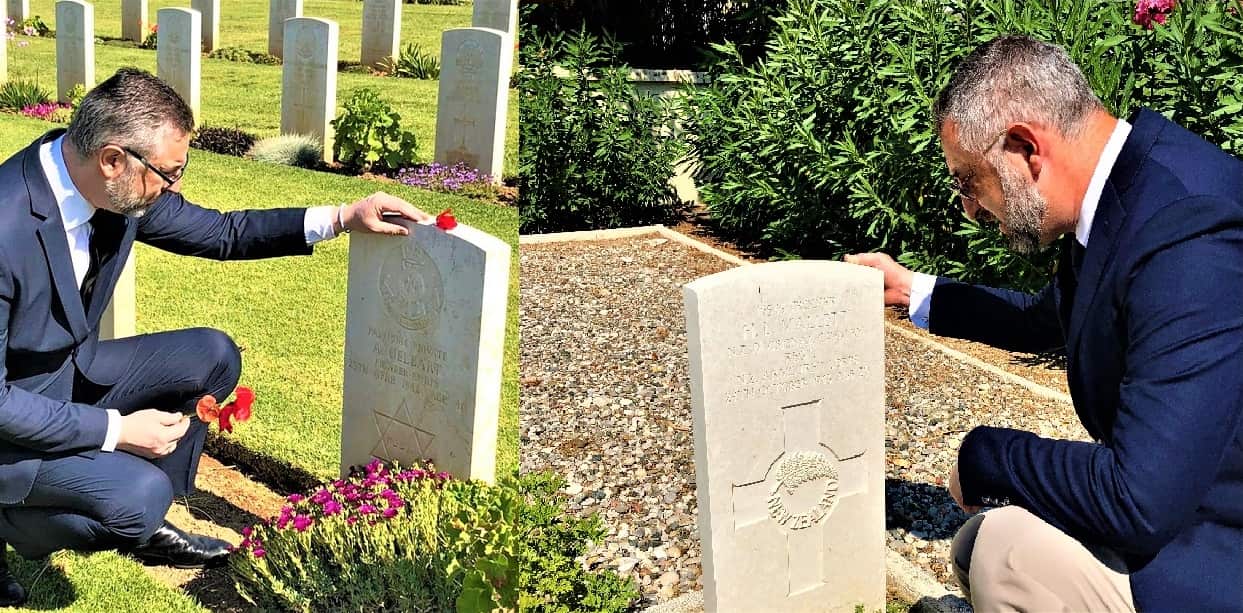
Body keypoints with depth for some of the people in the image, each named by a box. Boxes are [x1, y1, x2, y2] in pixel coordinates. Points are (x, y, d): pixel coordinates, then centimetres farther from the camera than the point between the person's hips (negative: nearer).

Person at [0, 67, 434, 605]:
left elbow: (220, 232, 4)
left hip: (72, 371, 8)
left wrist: (341, 218, -4)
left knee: (213, 357, 1)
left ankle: (144, 526, 14)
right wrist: (117, 430, -25)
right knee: (139, 494, -26)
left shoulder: (122, 187, -12)